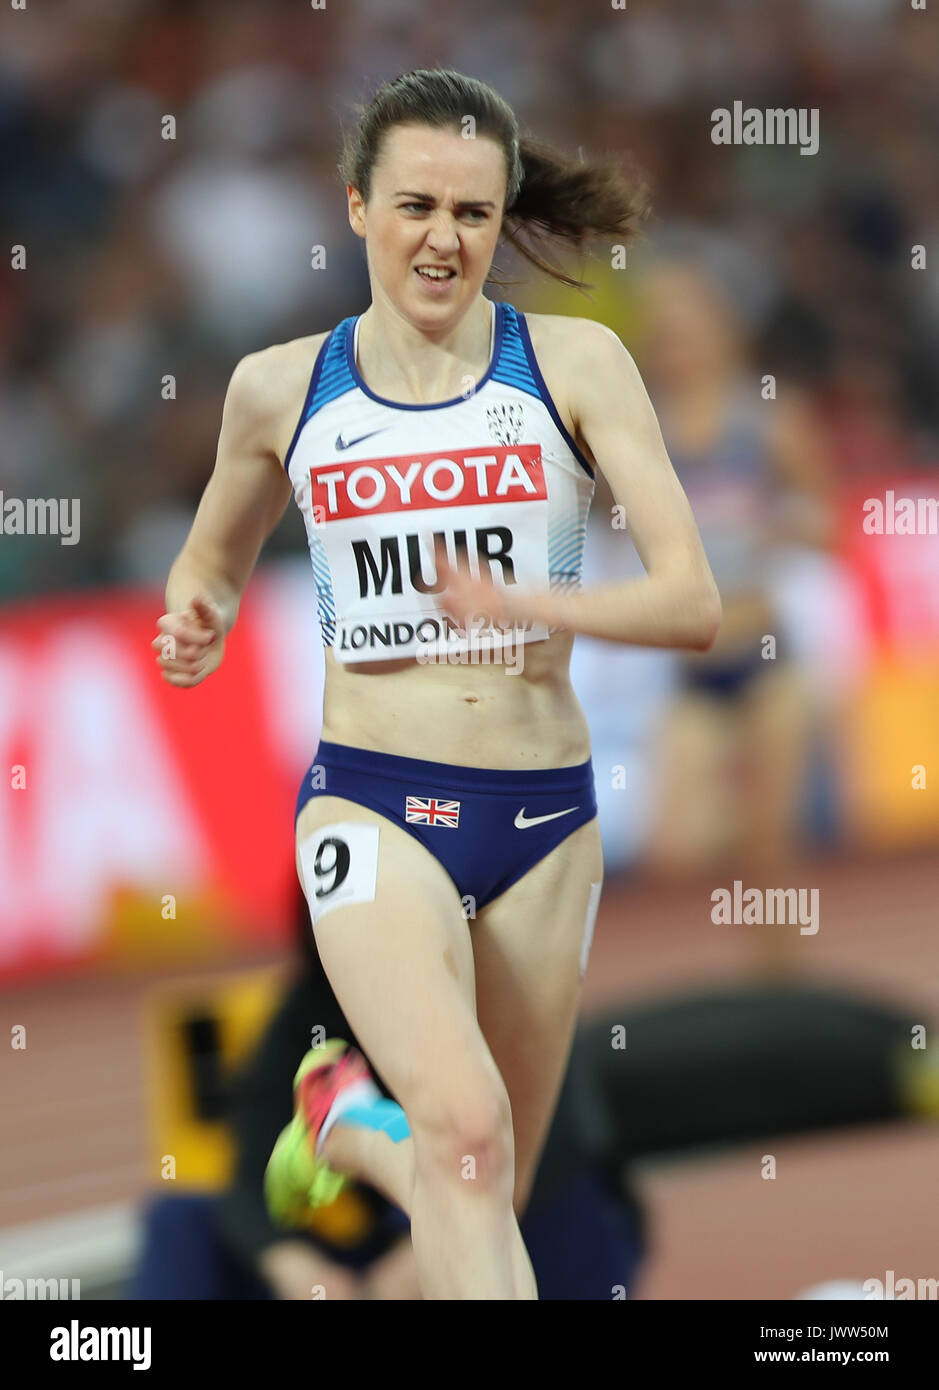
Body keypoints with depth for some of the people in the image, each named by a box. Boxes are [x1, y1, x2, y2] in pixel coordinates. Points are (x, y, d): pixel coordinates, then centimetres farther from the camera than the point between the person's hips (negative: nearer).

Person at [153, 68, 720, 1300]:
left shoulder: (574, 363, -2)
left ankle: (348, 1116, 46)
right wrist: (196, 620, -2)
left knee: (482, 1192, 13)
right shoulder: (282, 388, 3)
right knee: (466, 1134, -27)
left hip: (543, 819, 2)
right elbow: (213, 560, 22)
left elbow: (693, 601, -9)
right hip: (371, 804, -2)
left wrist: (528, 605, -27)